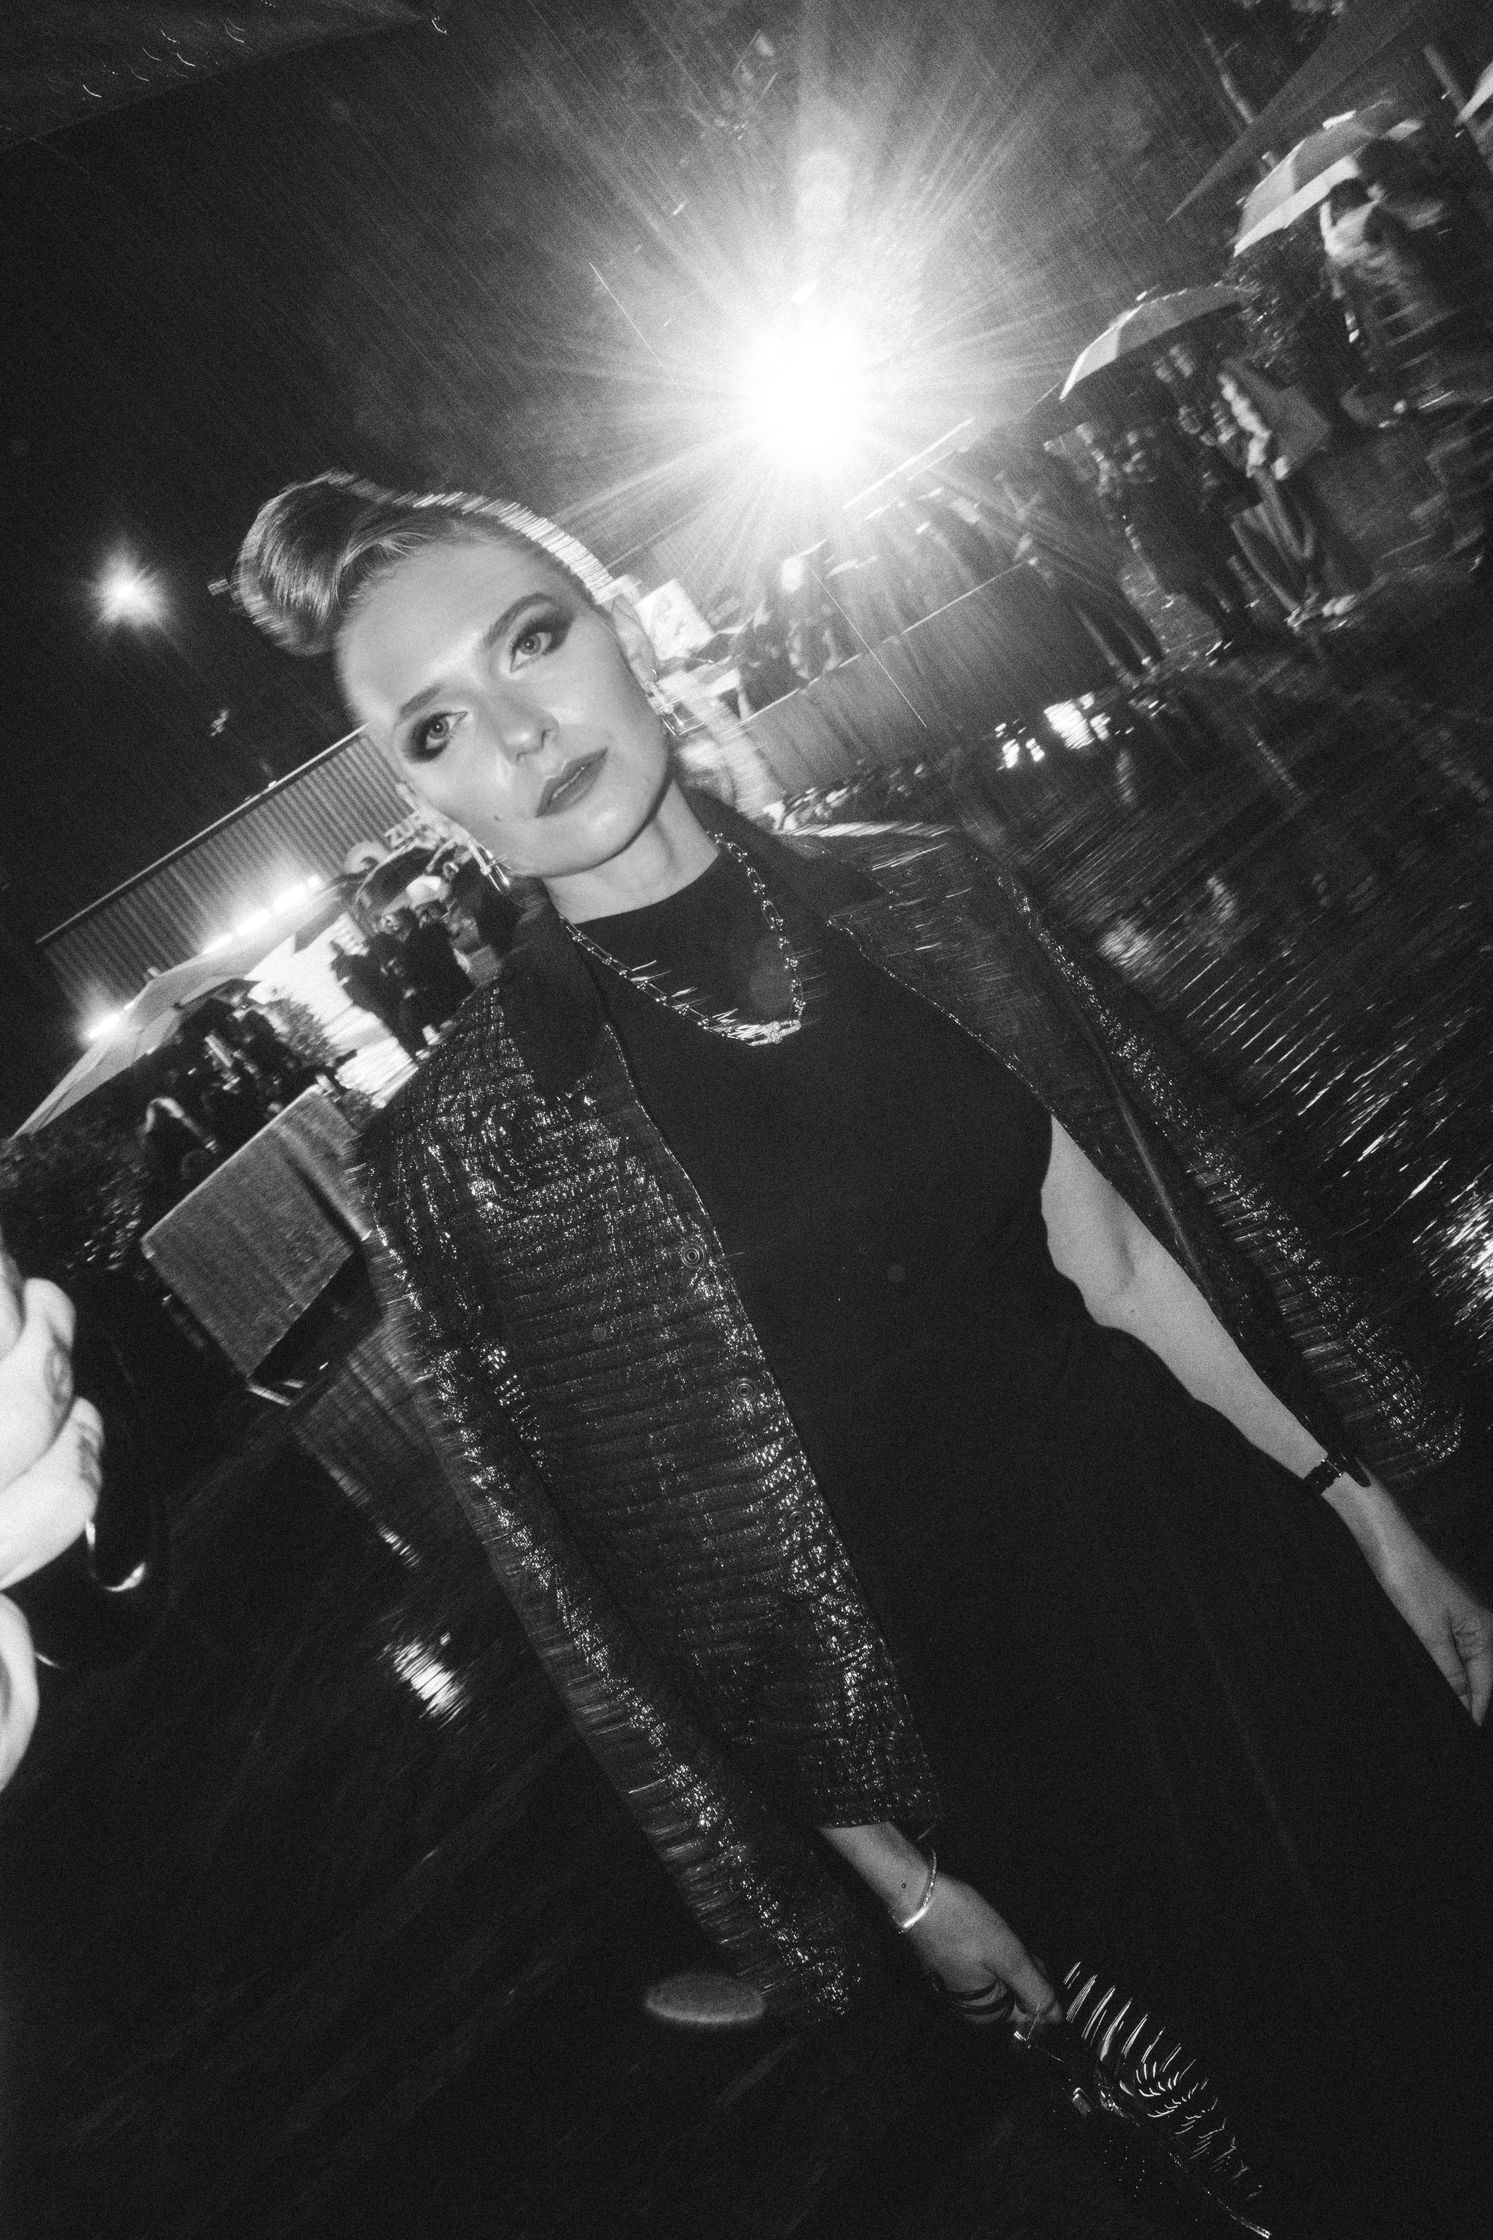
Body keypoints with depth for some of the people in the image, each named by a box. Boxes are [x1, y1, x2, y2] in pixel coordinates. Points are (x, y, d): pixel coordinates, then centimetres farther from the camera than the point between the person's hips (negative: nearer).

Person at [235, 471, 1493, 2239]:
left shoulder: (920, 892, -6)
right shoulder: (471, 1144, -17)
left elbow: (1122, 1251, 1)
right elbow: (600, 1582, -10)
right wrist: (900, 1879, -4)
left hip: (1233, 1564, 3)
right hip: (983, 1709, -3)